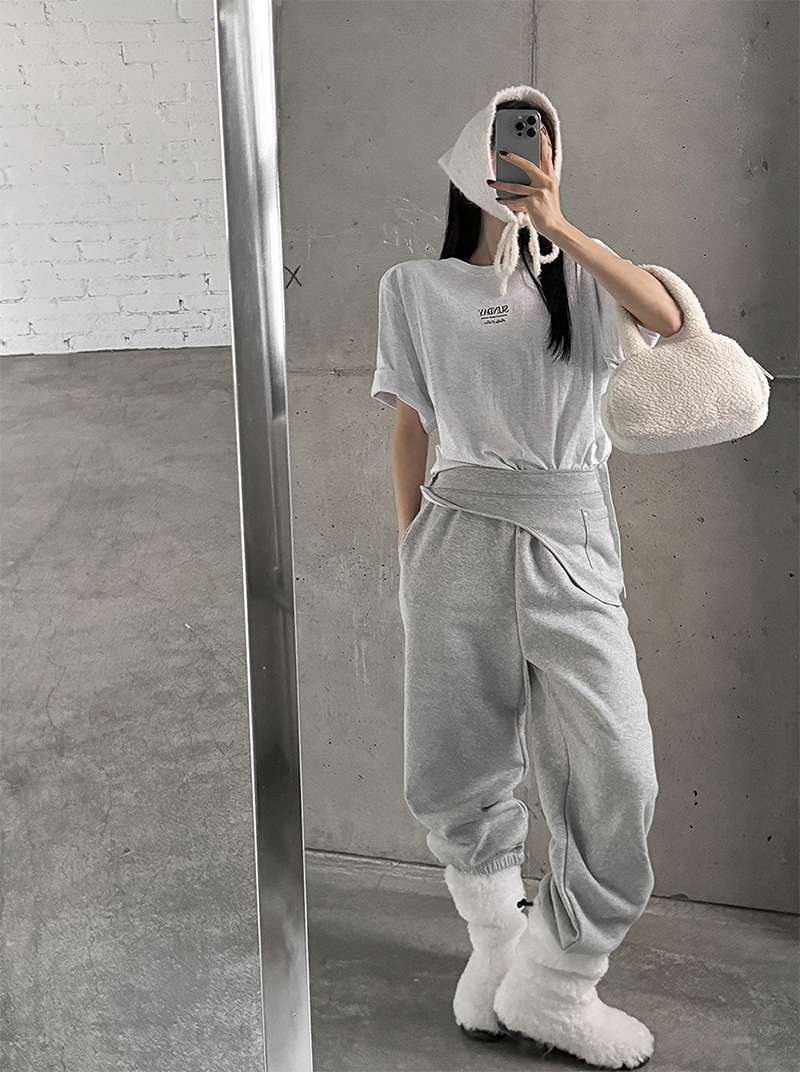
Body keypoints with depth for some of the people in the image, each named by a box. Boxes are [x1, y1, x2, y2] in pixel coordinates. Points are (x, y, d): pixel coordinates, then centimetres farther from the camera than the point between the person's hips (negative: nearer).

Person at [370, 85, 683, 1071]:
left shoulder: (578, 275, 11)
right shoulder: (414, 287, 9)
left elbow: (668, 318, -10)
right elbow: (409, 431, 10)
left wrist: (557, 224, -12)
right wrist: (411, 552, 7)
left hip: (569, 544, 1)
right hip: (460, 537, 0)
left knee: (616, 775, -7)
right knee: (459, 774, 5)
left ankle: (549, 986, 12)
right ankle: (498, 937, 32)